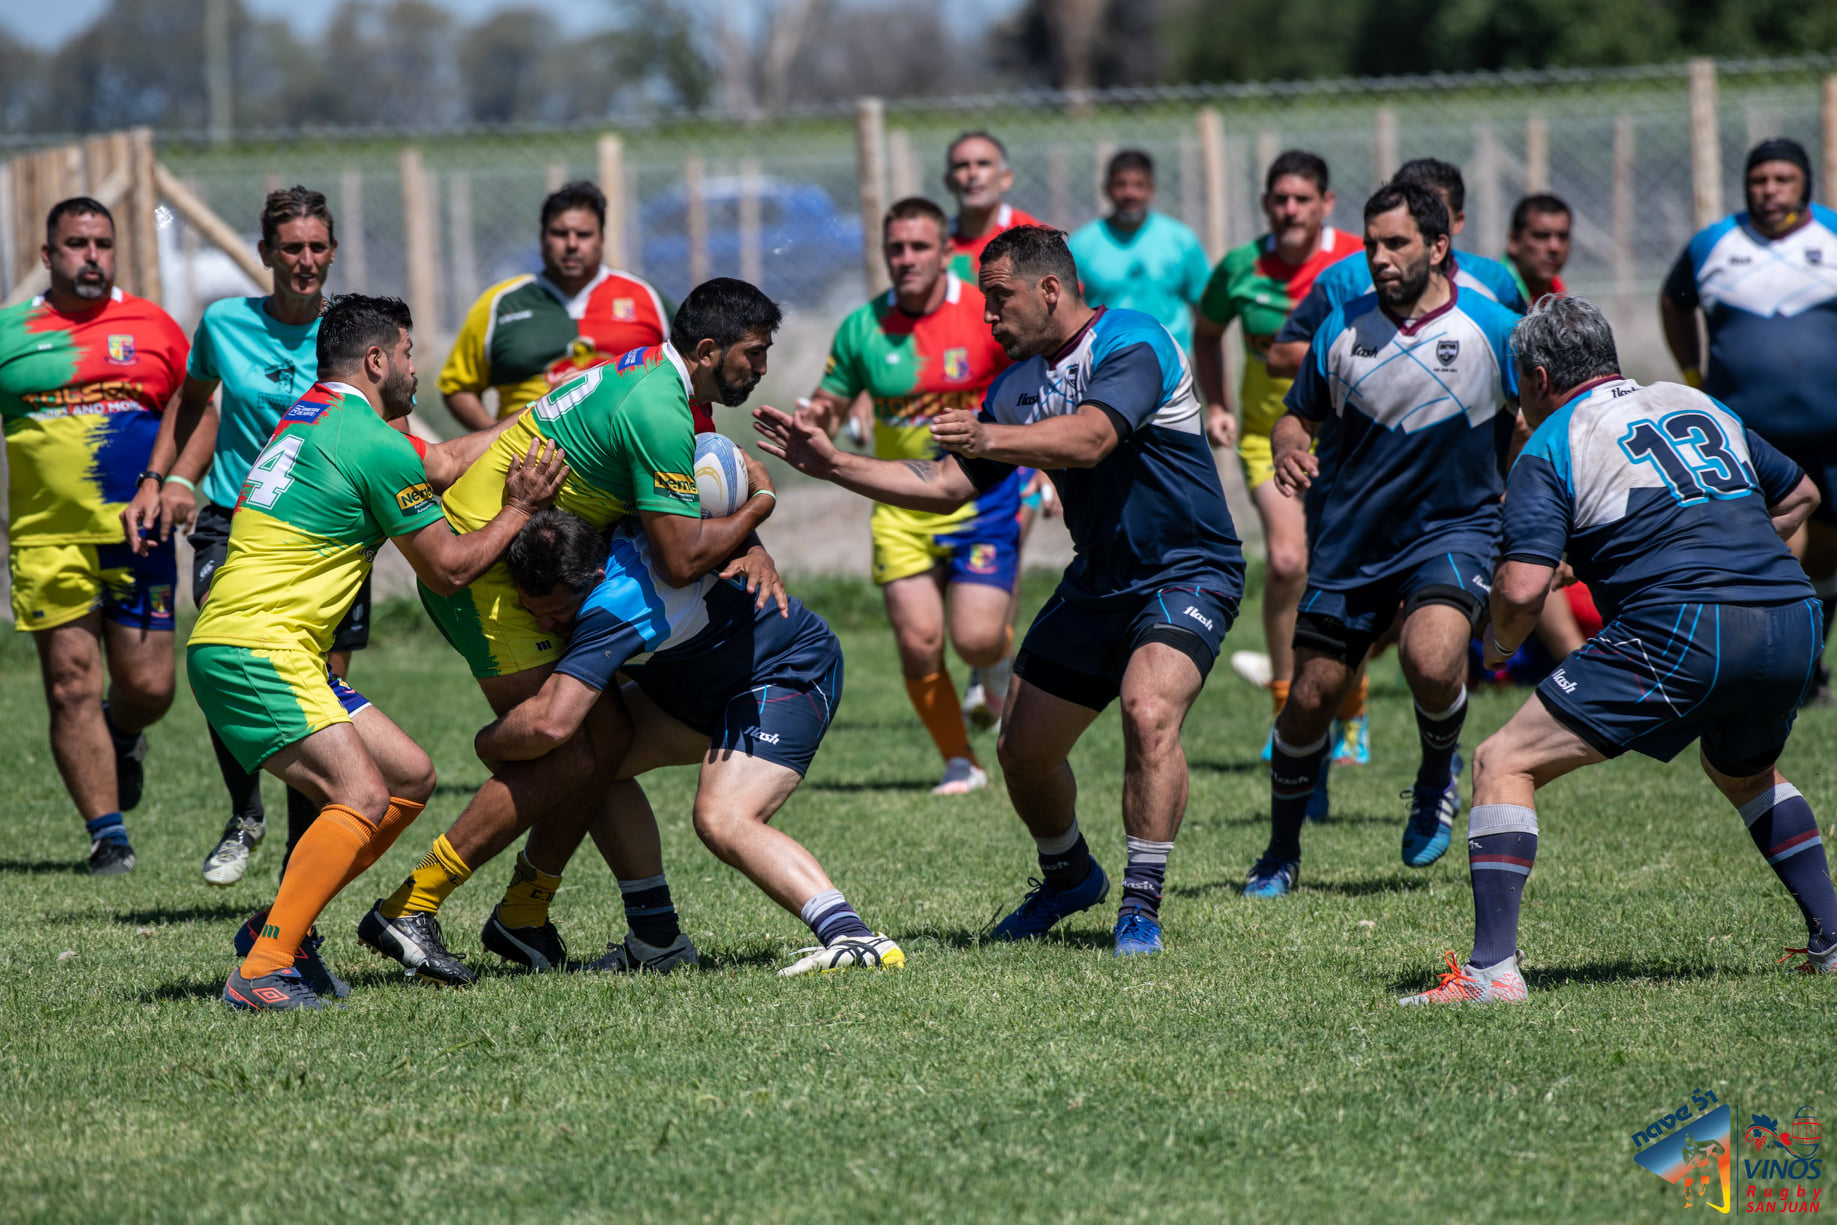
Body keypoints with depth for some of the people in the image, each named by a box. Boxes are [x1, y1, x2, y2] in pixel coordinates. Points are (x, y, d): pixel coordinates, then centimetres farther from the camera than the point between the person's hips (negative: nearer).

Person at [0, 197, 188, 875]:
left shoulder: (152, 327, 6)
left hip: (138, 538, 0)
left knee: (147, 686, -1)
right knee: (71, 685, -5)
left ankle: (122, 735, 35)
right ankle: (108, 834, 3)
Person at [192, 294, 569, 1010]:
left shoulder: (311, 418, 19)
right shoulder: (376, 447, -12)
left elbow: (434, 465, 33)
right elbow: (449, 568, -3)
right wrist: (520, 510, 8)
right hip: (255, 649, -10)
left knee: (410, 777, 12)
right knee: (362, 796, -23)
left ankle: (279, 927, 13)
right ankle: (261, 973, -26)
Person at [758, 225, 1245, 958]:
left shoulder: (1130, 343, -18)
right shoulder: (1017, 386, 8)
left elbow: (1089, 440, -34)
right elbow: (946, 486, 11)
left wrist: (990, 438, -48)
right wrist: (832, 464, 3)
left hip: (1186, 575, -8)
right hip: (1096, 585, 8)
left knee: (1149, 712, -32)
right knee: (1023, 751, 10)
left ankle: (1141, 909, -25)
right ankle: (1069, 878, 37)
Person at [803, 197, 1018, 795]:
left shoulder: (989, 314, -9)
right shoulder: (862, 328, 0)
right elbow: (830, 403, 9)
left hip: (981, 495, -3)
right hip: (900, 507, 3)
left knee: (975, 639, -13)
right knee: (918, 644, -8)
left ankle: (1002, 662, 26)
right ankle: (960, 762, 11)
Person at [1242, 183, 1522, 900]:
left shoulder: (1492, 330, -8)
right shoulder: (1342, 328, -1)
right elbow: (1299, 416, 9)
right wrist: (1288, 451, -13)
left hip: (1453, 527, -3)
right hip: (1350, 539, 3)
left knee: (1431, 659, -29)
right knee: (1311, 697, 2)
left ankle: (1438, 778, 4)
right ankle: (1281, 856, 23)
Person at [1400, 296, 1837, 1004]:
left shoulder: (1551, 446, 6)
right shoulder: (1699, 407, 24)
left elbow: (1522, 588, -6)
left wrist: (1501, 642, 14)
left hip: (1680, 637, -7)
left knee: (1505, 764, 0)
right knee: (1744, 772, 37)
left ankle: (1493, 967, -11)